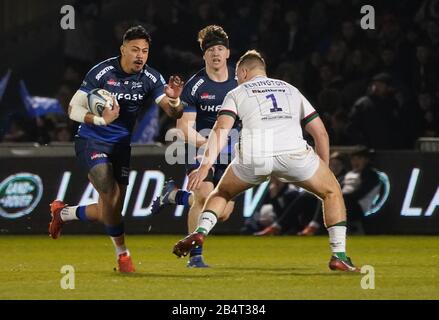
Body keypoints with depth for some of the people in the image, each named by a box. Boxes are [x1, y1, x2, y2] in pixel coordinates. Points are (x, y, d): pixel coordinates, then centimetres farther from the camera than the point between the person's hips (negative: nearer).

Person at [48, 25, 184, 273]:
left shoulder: (151, 78, -7)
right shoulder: (102, 72, -17)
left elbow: (173, 113, -12)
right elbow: (74, 109, -16)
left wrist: (174, 100, -36)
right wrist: (101, 119, -34)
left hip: (121, 145, 5)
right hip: (92, 141, -5)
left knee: (111, 210, 6)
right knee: (110, 193, -24)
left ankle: (63, 213, 34)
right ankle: (122, 253, -10)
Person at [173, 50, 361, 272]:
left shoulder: (237, 93, 24)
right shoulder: (291, 90, 32)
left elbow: (221, 129, 5)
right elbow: (320, 132, 26)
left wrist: (205, 166, -4)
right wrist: (324, 169, 33)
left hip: (254, 154, 0)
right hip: (293, 151, 0)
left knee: (222, 193, 28)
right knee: (332, 192, 22)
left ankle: (200, 233, 5)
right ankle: (339, 255, 10)